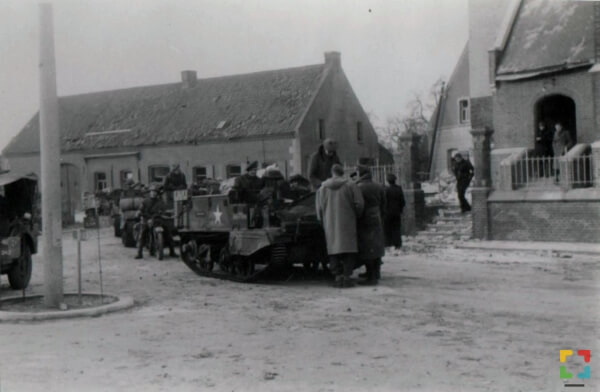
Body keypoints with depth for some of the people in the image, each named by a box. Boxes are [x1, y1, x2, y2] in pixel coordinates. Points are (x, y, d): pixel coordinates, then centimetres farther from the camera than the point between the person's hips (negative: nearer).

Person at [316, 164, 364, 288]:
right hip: (347, 225, -2)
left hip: (330, 225, 2)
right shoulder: (350, 186, -2)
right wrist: (356, 217, 11)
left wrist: (324, 224, 19)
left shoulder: (322, 189, 6)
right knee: (349, 251, 3)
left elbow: (319, 210, 7)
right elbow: (359, 204, -6)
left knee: (333, 251, 5)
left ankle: (338, 276, -1)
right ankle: (347, 275, -3)